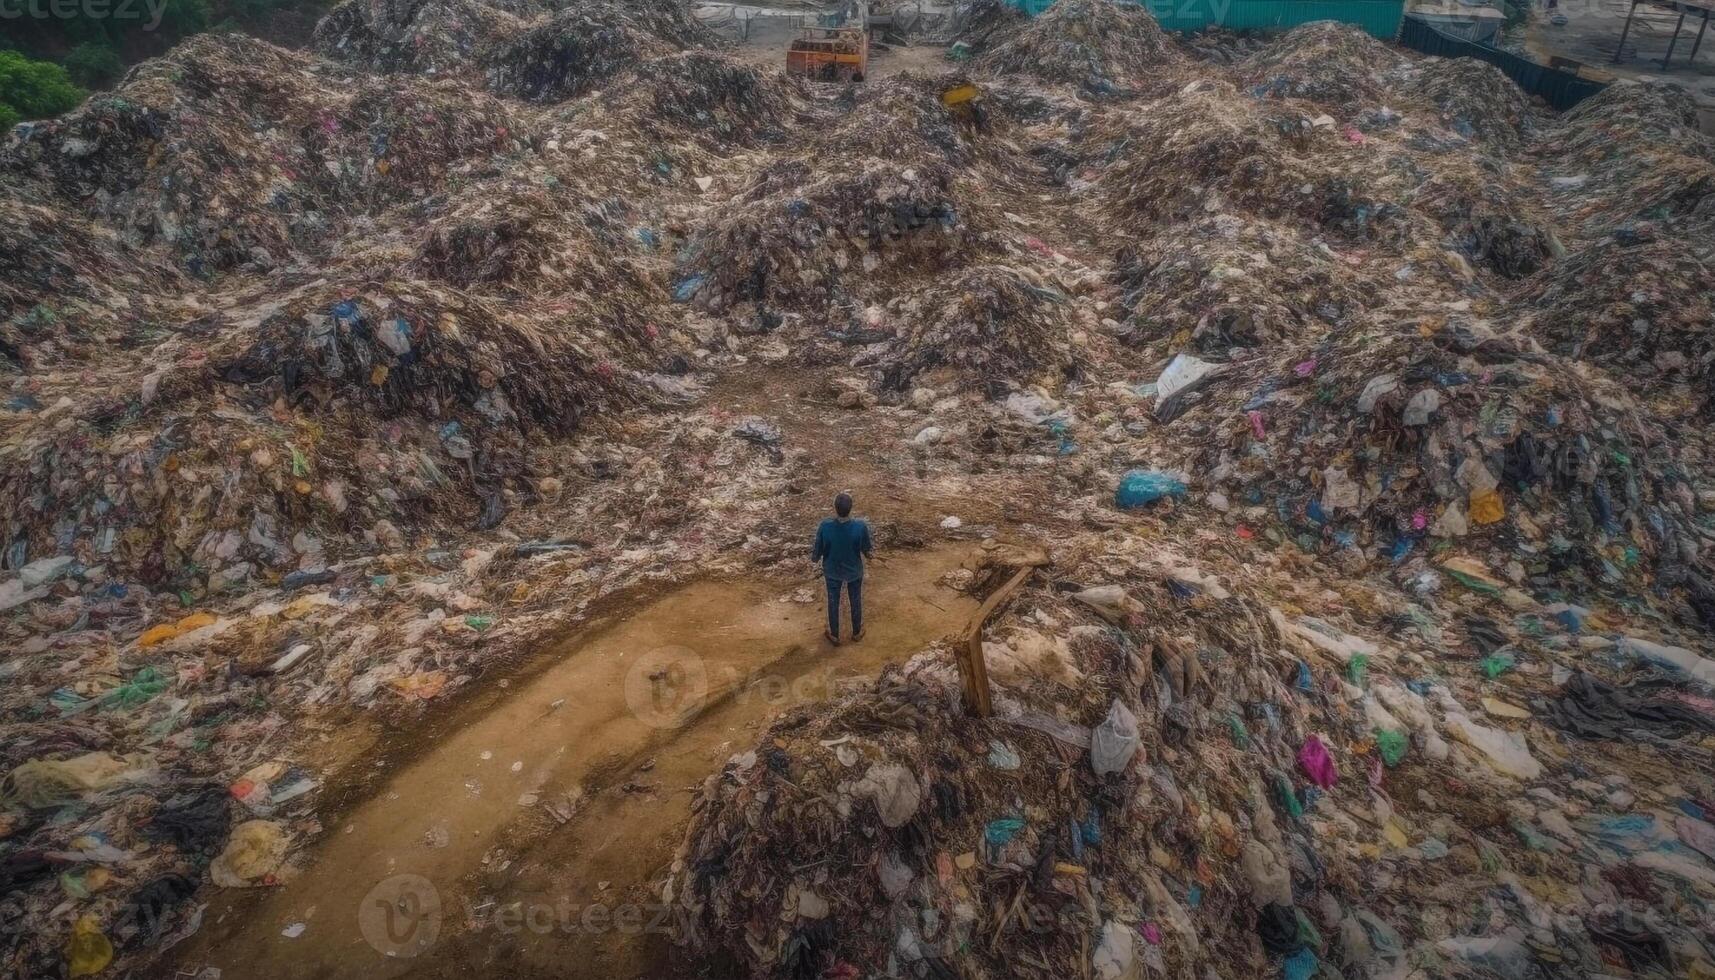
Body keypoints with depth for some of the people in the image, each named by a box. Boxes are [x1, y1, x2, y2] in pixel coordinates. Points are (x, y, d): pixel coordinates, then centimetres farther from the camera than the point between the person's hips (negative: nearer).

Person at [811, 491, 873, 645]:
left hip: (832, 571, 0)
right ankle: (857, 632, 47)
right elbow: (867, 550, -13)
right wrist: (868, 553, 12)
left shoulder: (825, 525, -31)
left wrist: (813, 557, 9)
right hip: (854, 571, 0)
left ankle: (834, 635, 43)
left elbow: (818, 550, -15)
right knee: (856, 600, 26)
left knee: (833, 602, 24)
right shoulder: (860, 526, -30)